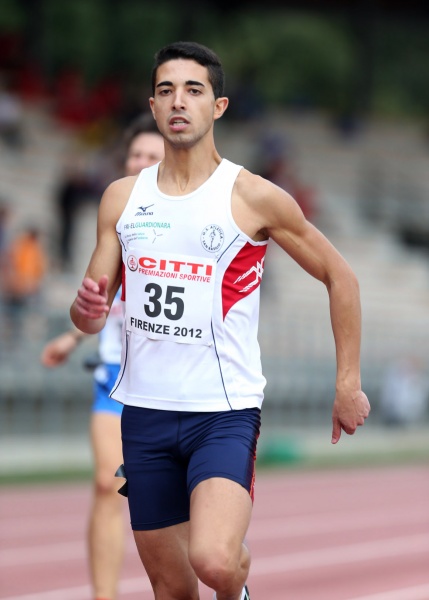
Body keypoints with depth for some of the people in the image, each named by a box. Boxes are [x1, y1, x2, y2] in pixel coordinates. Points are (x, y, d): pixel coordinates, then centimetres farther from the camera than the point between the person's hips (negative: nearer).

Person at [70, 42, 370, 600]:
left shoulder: (253, 197, -6)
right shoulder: (122, 197, 6)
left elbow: (340, 277, 3)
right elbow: (93, 314, 10)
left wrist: (348, 383, 0)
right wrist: (85, 309, -15)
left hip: (225, 412, -4)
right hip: (144, 409, 4)